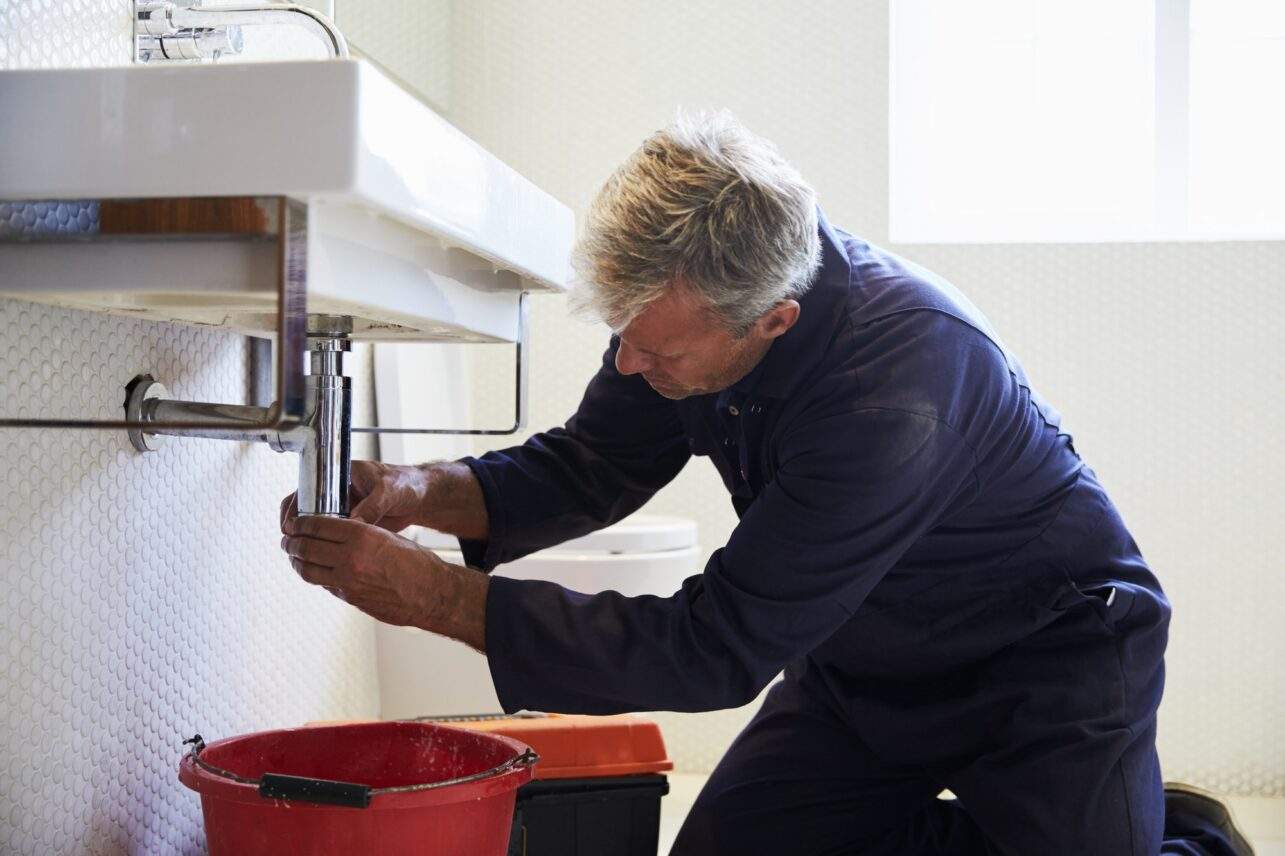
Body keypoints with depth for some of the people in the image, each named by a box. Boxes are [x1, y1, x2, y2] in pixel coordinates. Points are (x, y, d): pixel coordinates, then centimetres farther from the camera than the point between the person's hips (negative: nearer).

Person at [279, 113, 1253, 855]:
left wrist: (437, 596, -36)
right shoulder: (691, 290, -16)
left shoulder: (903, 381, -39)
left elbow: (719, 648, -36)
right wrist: (425, 491, -23)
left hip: (1045, 660, -6)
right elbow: (589, 464, -2)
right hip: (867, 663, 7)